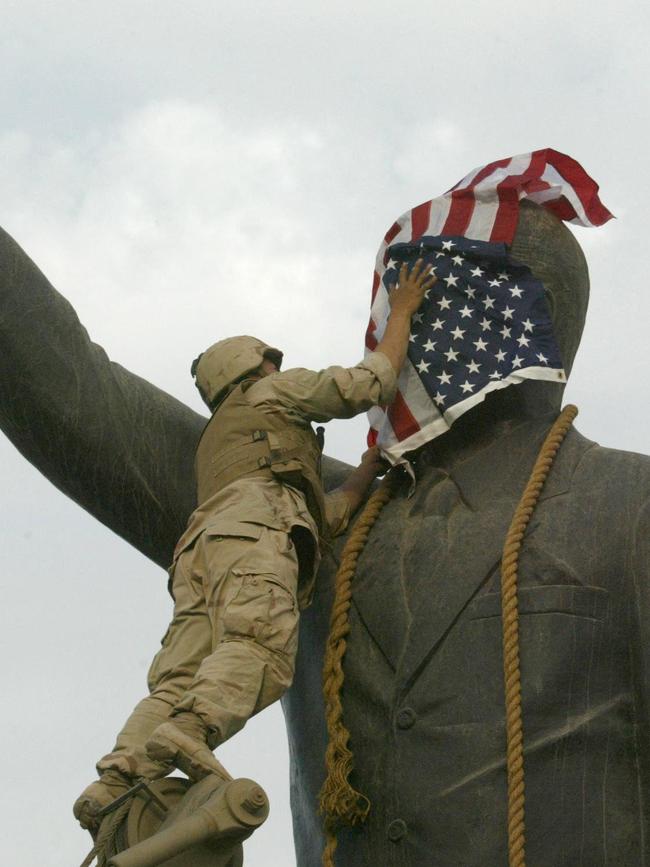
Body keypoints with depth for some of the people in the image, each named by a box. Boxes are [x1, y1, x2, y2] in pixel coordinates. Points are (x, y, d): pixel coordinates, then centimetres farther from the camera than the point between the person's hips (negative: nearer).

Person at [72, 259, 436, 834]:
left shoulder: (217, 447, 46)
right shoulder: (272, 393, 28)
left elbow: (325, 517, 39)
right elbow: (369, 385, 17)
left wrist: (371, 466, 46)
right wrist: (402, 312, 29)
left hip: (202, 549, 7)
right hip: (252, 532, -7)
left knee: (181, 677, -13)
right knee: (262, 646, -29)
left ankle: (115, 784, -33)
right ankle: (190, 733, -53)